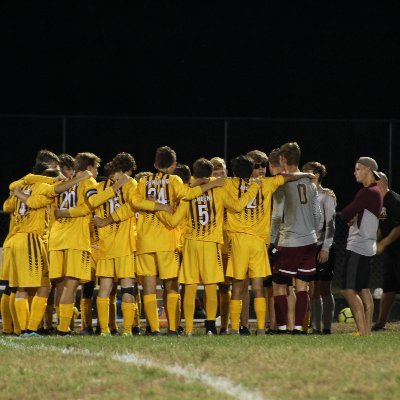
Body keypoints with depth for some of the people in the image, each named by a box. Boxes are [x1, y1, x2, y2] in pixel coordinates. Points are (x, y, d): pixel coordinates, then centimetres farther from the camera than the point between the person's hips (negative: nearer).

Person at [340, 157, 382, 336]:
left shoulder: (367, 192, -15)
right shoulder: (376, 192, 17)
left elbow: (345, 214, -12)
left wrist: (347, 218, 9)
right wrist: (351, 219, -3)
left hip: (357, 247, -10)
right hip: (368, 247, 10)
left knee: (349, 289, -12)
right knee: (363, 289, 12)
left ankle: (362, 331, -18)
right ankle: (367, 330, 11)